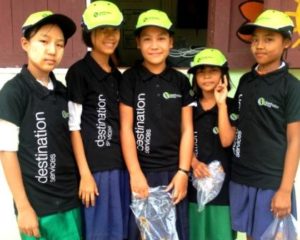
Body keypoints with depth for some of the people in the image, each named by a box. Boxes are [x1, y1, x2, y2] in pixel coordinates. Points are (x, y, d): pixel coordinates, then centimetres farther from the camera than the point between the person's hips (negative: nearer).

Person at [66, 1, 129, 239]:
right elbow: (74, 126, -10)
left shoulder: (117, 75, 12)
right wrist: (85, 173, -13)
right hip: (95, 166, -6)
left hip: (120, 164, 6)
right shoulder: (79, 72, -8)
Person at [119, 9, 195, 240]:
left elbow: (187, 129, 5)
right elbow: (126, 128, -4)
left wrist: (183, 171, -2)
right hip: (141, 170, -2)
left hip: (173, 171, 2)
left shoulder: (181, 81, 6)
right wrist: (135, 173, -9)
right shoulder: (130, 78, -1)